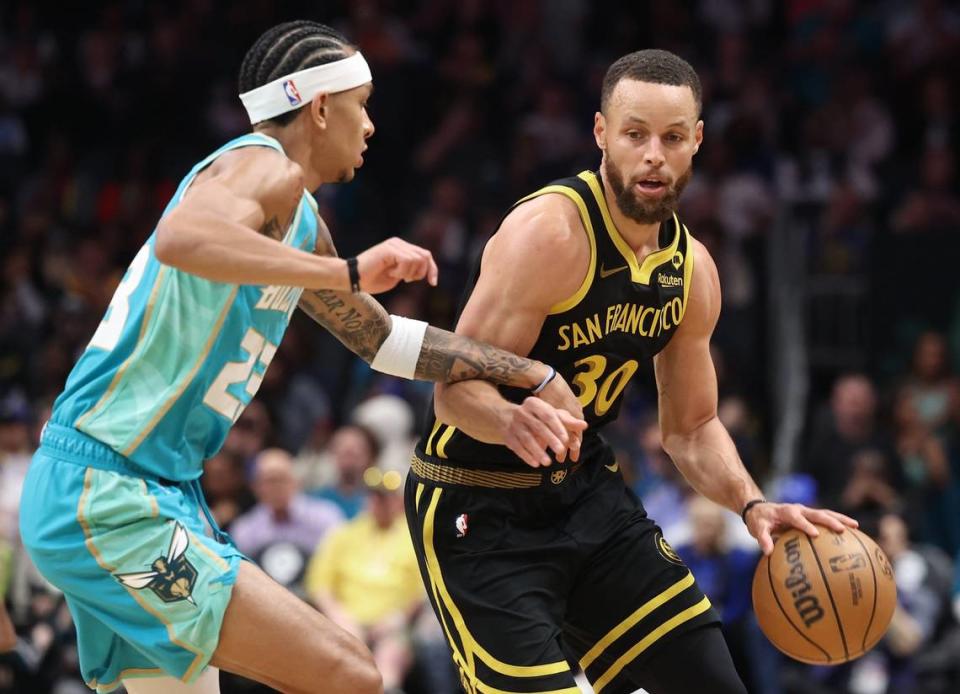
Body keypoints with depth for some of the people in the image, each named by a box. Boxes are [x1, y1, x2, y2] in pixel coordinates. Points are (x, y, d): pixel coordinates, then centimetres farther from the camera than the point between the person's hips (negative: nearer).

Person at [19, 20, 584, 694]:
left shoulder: (299, 218, 20)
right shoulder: (265, 166, -11)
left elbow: (384, 340, 32)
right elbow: (182, 238, -35)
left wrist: (529, 376, 27)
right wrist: (349, 272, -30)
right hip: (109, 502, -11)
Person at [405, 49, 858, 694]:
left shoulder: (694, 271, 2)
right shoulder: (550, 231, -21)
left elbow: (693, 428, 14)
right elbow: (457, 390, -23)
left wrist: (752, 504, -4)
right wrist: (515, 421, -45)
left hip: (584, 489, 7)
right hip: (479, 505, -7)